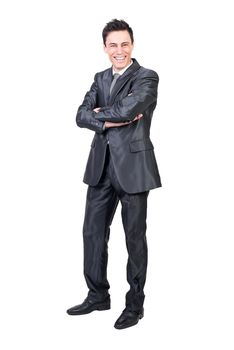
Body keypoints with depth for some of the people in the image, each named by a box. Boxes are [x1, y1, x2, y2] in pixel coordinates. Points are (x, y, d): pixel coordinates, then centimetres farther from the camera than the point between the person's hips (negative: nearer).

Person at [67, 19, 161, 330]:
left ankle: (135, 304, 20)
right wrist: (114, 120, -14)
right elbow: (82, 116, 1)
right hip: (101, 166, 6)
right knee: (93, 231, 10)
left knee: (135, 236, 5)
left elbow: (126, 109, -22)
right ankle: (98, 296, 27)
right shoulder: (101, 79, 13)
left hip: (132, 166, -6)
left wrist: (100, 113, -4)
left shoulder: (147, 77, -6)